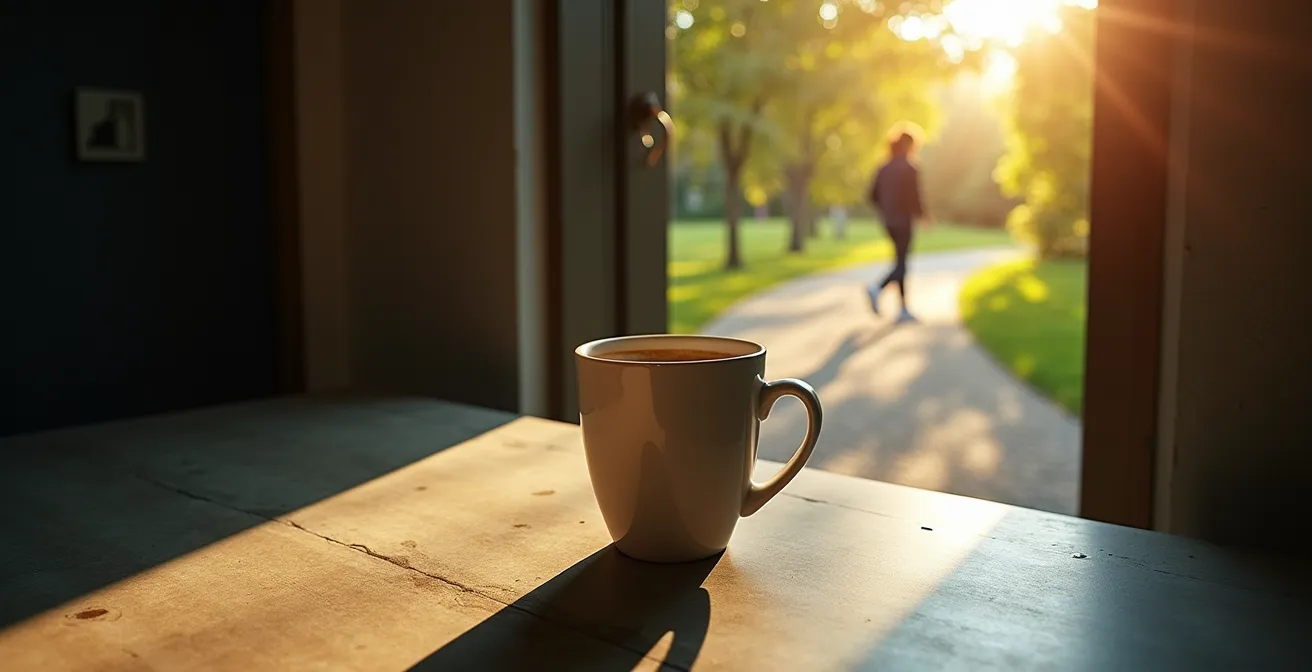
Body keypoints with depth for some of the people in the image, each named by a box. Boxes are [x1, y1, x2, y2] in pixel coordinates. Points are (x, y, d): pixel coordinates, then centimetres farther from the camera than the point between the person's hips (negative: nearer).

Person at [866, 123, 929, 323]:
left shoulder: (884, 169, 11)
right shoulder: (910, 169, -11)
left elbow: (873, 195, 10)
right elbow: (914, 197, -16)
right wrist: (922, 216, -1)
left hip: (889, 222, 8)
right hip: (903, 222, -8)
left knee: (900, 264, 12)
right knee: (901, 264, -5)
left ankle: (904, 309, 12)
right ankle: (877, 289, -28)